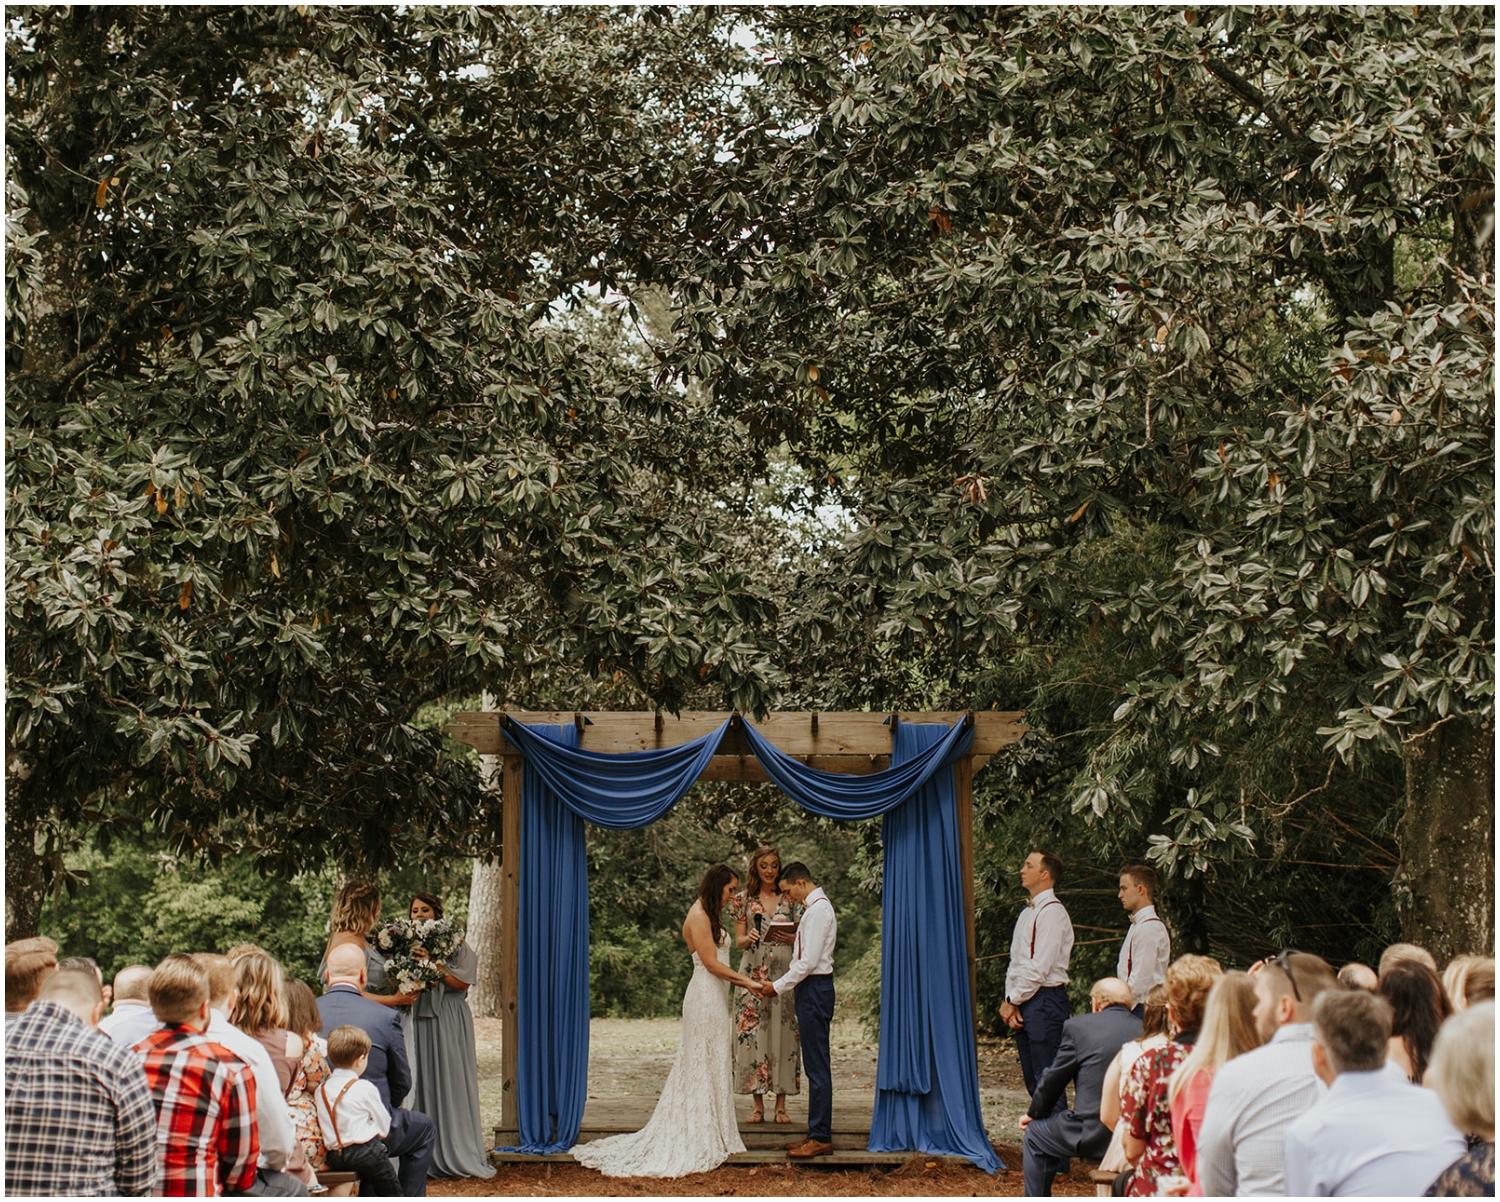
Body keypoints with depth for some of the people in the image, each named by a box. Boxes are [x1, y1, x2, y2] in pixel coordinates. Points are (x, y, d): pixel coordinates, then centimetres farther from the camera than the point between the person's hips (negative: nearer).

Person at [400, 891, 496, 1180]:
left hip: (447, 1023, -3)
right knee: (419, 1083, -2)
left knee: (450, 1083, -4)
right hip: (415, 1021, 3)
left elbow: (463, 982, -6)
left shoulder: (453, 943, 4)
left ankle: (455, 1154, 1)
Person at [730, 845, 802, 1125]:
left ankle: (781, 1105, 3)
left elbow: (801, 935, 11)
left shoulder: (790, 899, 9)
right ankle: (757, 1106, 2)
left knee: (783, 1033, -2)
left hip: (784, 971, 1)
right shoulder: (743, 899, 7)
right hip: (753, 972, 0)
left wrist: (788, 937, -10)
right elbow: (739, 940, 6)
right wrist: (749, 938, -16)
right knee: (752, 1034, -4)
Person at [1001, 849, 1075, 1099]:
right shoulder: (1027, 913, 18)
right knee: (1031, 1078, 10)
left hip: (1044, 1000, -9)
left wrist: (1013, 1001, -10)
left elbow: (1040, 966, -16)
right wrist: (1010, 1000, 3)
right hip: (1023, 1003, 9)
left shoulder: (1052, 912, -11)